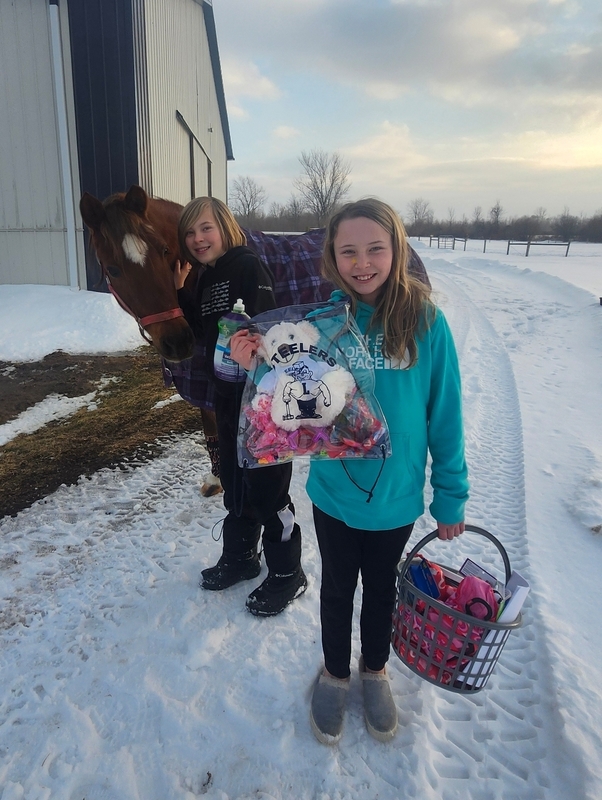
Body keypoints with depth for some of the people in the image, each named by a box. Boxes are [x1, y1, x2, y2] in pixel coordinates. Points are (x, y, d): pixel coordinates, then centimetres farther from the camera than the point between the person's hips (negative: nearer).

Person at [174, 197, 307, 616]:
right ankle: (239, 558, 39)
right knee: (234, 479, 20)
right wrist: (180, 291, 4)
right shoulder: (205, 277, 13)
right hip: (228, 392, 9)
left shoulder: (249, 266, -13)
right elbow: (203, 330, 11)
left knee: (268, 486, 1)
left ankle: (287, 575, 20)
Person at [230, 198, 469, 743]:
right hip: (333, 492, 1)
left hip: (397, 494, 0)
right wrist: (260, 369, -22)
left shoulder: (425, 321, -14)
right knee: (338, 588, 21)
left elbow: (444, 416, -7)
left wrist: (451, 495, -2)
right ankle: (335, 673, 48)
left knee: (381, 587, 23)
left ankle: (375, 670, 51)